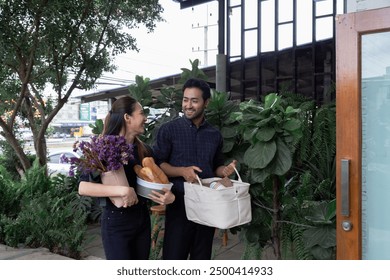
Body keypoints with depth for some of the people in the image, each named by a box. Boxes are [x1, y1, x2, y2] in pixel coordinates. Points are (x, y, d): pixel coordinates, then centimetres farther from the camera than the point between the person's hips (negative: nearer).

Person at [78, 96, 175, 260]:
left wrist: (169, 196, -9)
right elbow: (83, 187, -22)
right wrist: (122, 190, -32)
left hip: (142, 219, 6)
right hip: (116, 222, -6)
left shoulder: (144, 150, 5)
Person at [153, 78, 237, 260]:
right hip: (179, 203, -4)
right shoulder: (168, 130, -4)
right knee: (174, 256, 0)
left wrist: (225, 170, -5)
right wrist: (182, 171, -22)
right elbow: (157, 164, -6)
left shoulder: (215, 135, 9)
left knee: (202, 257, 14)